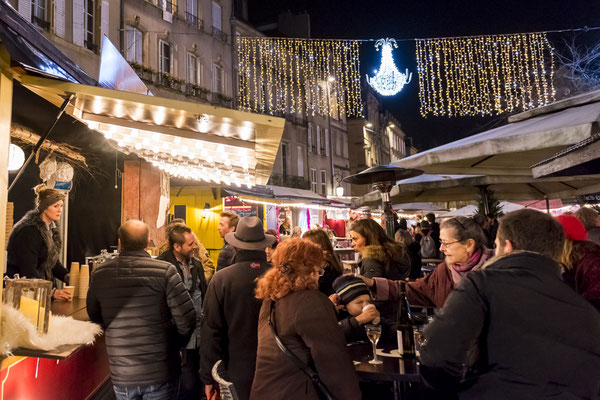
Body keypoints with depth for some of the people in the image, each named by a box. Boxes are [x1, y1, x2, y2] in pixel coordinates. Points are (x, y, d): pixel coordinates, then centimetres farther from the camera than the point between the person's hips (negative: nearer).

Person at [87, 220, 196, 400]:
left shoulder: (99, 274, -6)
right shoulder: (165, 271, -16)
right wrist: (175, 345, 3)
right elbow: (187, 319, -16)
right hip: (160, 373, -3)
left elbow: (94, 317, 8)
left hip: (121, 374, 3)